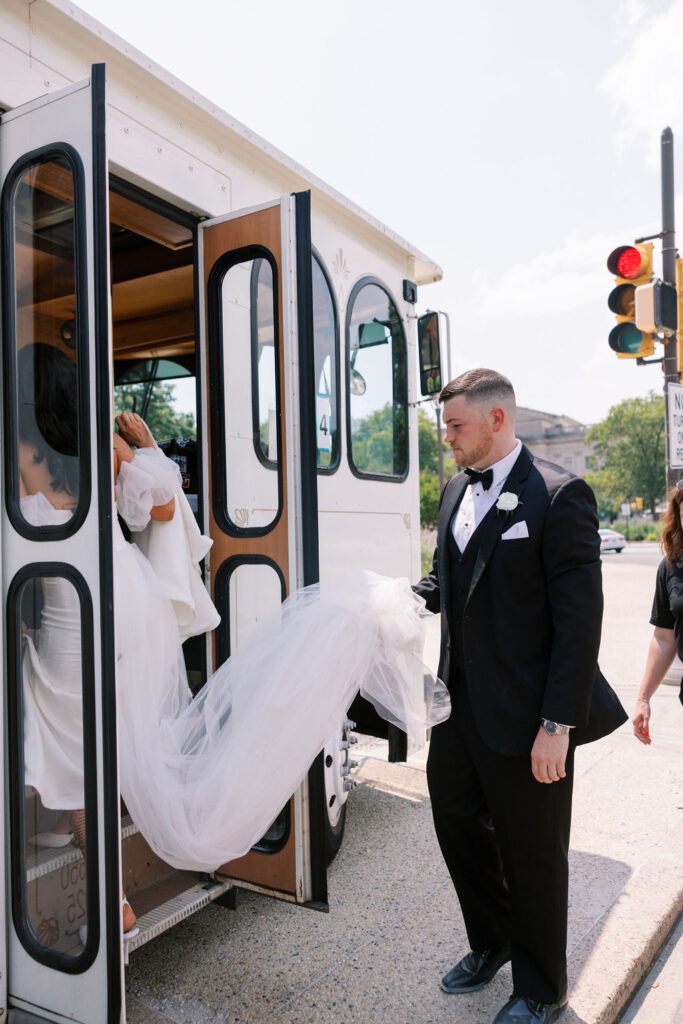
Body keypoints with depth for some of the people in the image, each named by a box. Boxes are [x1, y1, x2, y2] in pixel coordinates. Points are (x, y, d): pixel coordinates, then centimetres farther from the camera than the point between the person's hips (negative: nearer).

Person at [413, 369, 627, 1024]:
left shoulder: (559, 496, -15)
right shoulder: (457, 490, 9)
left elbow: (579, 618, -18)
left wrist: (558, 725, -19)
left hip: (524, 716, -7)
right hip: (462, 702, 7)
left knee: (531, 854, 11)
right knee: (456, 822, 21)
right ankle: (492, 943, 49)